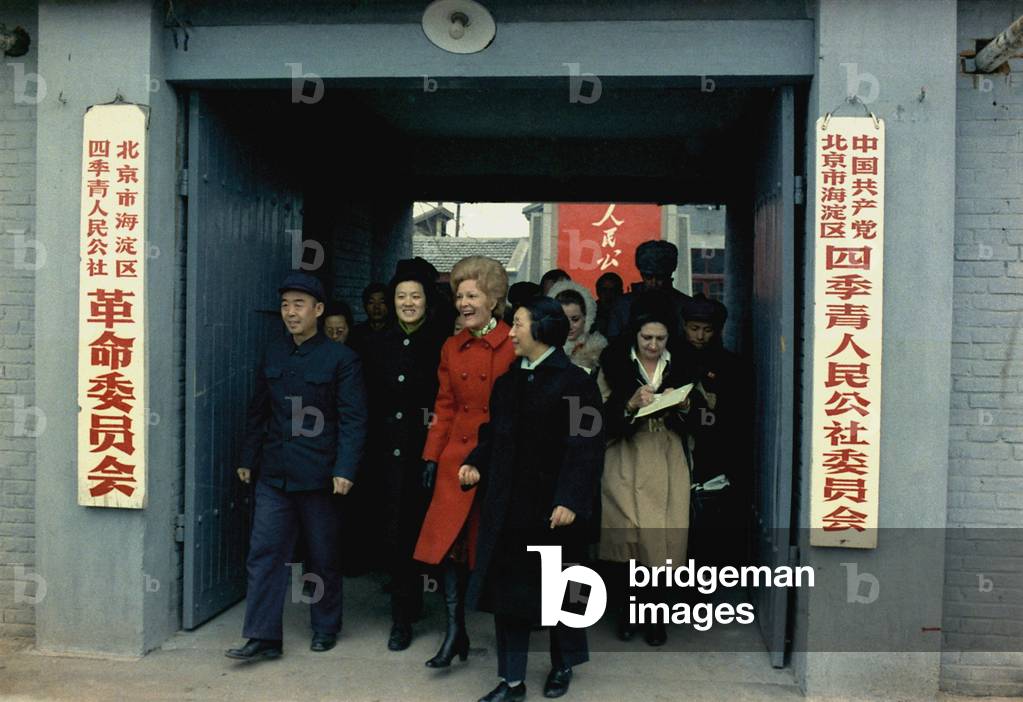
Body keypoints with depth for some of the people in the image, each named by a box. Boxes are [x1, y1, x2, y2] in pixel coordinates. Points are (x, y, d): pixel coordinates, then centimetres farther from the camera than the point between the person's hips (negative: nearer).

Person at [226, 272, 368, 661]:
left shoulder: (341, 358, -6)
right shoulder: (272, 355, 9)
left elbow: (353, 420, -10)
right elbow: (257, 411, 15)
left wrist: (345, 469, -17)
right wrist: (247, 458, 13)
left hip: (319, 476, -4)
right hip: (274, 474, 4)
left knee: (323, 556, 9)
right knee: (264, 552, 1)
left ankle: (325, 628, 26)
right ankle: (263, 636, 8)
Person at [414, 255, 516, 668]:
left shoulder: (514, 346, -7)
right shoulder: (451, 349, 8)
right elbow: (445, 407, 11)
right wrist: (432, 456, 7)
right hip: (458, 457, 4)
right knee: (448, 541, -4)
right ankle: (455, 631, 6)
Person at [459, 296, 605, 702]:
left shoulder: (575, 382, -10)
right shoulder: (508, 382, 10)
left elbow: (586, 448, -15)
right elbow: (494, 436, 13)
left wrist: (570, 501, -20)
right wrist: (476, 465, -5)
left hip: (551, 506, -5)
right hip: (508, 505, 5)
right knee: (508, 590, 6)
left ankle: (562, 666, 35)